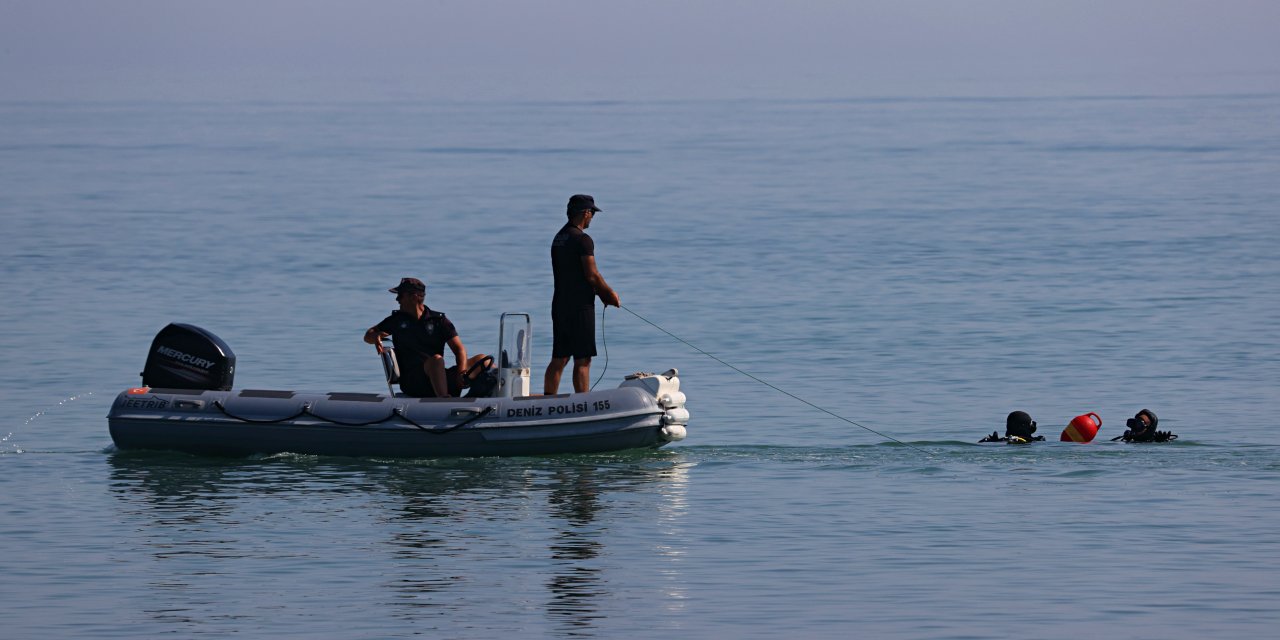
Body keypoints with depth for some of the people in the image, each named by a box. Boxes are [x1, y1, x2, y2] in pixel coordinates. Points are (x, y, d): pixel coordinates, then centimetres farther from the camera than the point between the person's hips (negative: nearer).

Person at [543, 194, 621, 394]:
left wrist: (602, 293, 14)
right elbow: (591, 275, -16)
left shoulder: (558, 238, 14)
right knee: (582, 361, -5)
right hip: (580, 307, -8)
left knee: (558, 360, 11)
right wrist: (610, 293, 0)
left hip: (559, 304, 8)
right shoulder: (582, 240, -14)